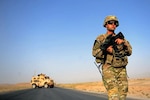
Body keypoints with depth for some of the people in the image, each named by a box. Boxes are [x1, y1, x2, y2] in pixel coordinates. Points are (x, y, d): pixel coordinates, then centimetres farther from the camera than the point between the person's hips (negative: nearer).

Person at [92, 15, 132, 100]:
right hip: (109, 68, -4)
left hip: (122, 70, 5)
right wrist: (105, 49, -17)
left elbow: (130, 52, 10)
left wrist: (123, 42, -8)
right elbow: (94, 52, 0)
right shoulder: (101, 38, 8)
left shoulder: (121, 38, 18)